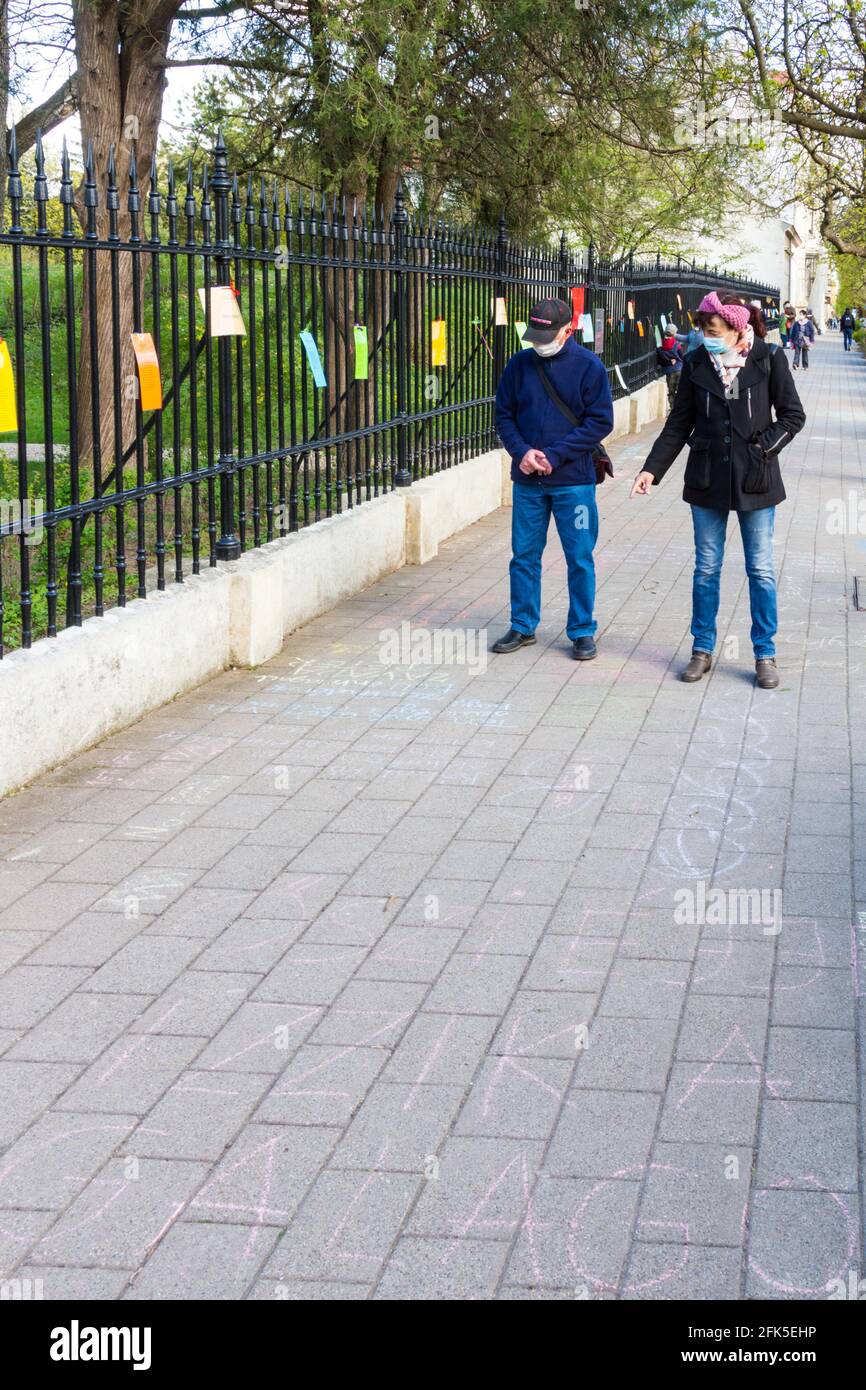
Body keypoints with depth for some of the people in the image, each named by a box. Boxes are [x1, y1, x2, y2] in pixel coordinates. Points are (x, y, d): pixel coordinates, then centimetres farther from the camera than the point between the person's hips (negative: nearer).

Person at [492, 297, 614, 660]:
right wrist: (522, 452, -11)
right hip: (527, 480, 3)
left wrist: (554, 455, -15)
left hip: (573, 480, -3)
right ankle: (523, 626, 22)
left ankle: (582, 631, 14)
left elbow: (600, 422, -8)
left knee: (580, 558, 3)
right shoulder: (520, 364, 3)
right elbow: (504, 415, 7)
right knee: (524, 555, 10)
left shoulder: (588, 366, -6)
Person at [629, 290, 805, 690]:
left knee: (761, 570, 4)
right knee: (706, 569, 9)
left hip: (754, 481, -2)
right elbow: (679, 424, 5)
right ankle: (702, 649, 20)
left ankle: (765, 654, 15)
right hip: (707, 480, 2)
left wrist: (762, 447, -12)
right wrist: (652, 470, -1)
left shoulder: (768, 359, -6)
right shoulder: (697, 364, 1)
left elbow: (792, 415, 0)